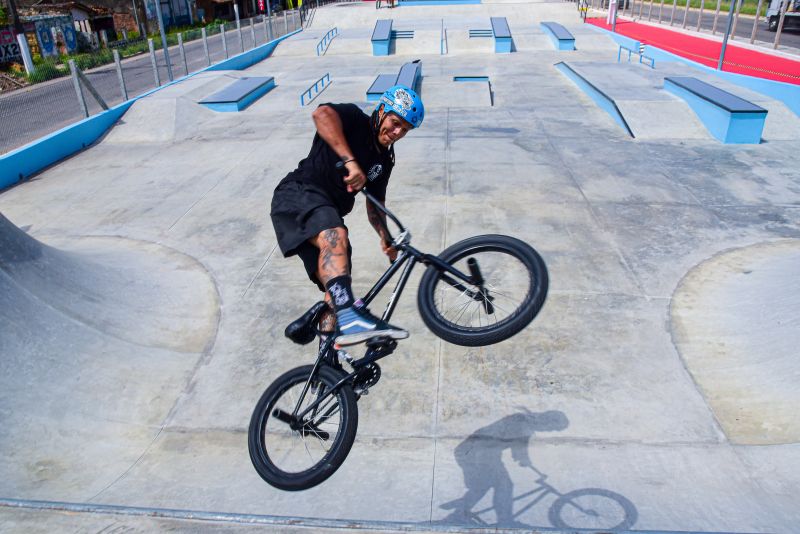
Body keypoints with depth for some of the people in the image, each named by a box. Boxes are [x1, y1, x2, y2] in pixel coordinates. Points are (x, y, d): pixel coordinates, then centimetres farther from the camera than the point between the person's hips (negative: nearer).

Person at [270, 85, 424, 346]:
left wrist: (385, 237, -1)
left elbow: (374, 205, 19)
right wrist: (350, 162, -36)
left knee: (337, 290, -1)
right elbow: (322, 114, -26)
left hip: (328, 216, 9)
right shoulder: (354, 119, -3)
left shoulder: (385, 160, 17)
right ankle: (349, 318, -53)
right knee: (335, 236, -38)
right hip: (299, 195, -8)